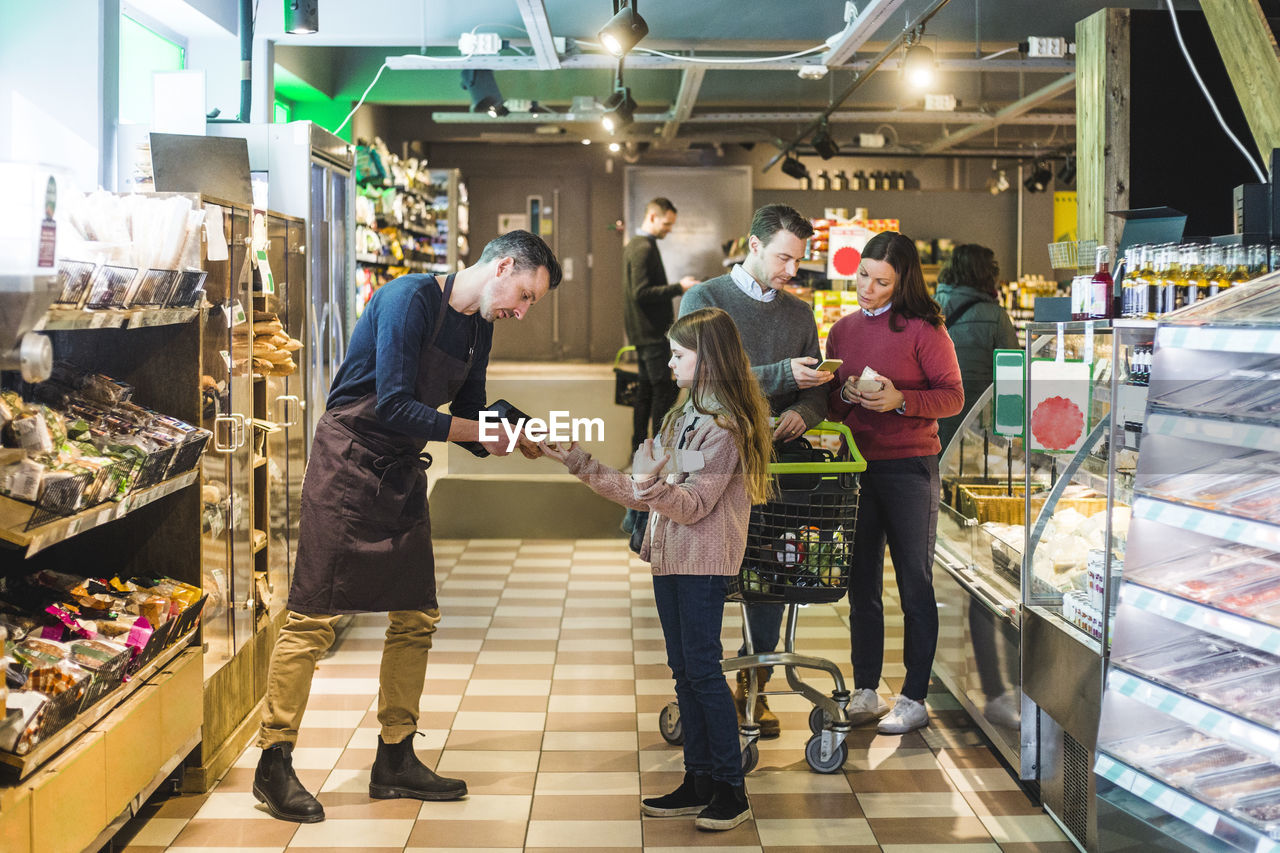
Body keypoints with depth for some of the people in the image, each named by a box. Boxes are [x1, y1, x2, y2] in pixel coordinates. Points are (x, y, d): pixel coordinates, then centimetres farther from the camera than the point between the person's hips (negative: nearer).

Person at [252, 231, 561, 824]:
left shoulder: (479, 329, 9)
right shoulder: (411, 298, -17)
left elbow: (469, 418, 15)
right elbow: (394, 407, -24)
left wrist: (520, 441, -4)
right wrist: (484, 431, -18)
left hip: (403, 475, 8)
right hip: (348, 464, -8)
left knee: (417, 619, 7)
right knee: (314, 617, -6)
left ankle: (395, 762, 18)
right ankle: (274, 765, 3)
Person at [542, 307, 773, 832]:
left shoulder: (724, 424, -12)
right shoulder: (684, 417, 16)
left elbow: (693, 506, -19)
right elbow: (641, 495, 14)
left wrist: (653, 486, -37)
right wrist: (577, 463, 11)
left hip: (704, 563, -9)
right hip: (669, 558, 9)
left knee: (701, 667, -7)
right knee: (684, 670, 10)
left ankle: (732, 791, 0)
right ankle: (699, 781, 17)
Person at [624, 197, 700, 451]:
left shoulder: (635, 245, 16)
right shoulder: (644, 248, -17)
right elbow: (641, 293, -23)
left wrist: (678, 286, 19)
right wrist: (678, 287, -21)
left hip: (643, 332, 11)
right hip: (651, 332, -11)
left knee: (646, 390, 14)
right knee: (664, 390, -8)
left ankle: (639, 445, 18)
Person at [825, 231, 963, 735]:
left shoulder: (923, 329, -5)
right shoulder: (843, 330, 11)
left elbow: (953, 396, -7)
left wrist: (900, 400, -21)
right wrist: (847, 394, -6)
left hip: (909, 466, -5)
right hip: (856, 466, 5)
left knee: (915, 584, 1)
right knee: (861, 584, 9)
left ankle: (914, 698, 7)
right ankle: (865, 692, 19)